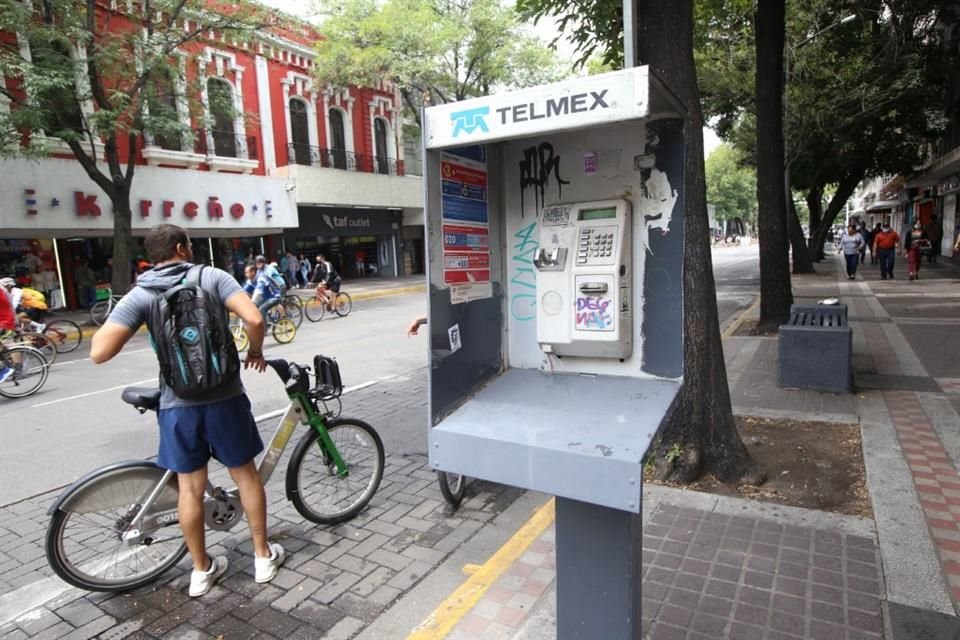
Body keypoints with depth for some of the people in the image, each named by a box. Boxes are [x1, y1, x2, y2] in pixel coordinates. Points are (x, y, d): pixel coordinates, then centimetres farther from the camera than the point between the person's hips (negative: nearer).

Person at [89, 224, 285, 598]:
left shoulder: (140, 294, -3)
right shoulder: (212, 277, -6)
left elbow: (99, 353, -12)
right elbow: (254, 319, -20)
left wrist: (113, 319, 8)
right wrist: (255, 352, 0)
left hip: (177, 405, 1)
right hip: (225, 398, -1)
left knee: (190, 487, 14)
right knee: (245, 475, 15)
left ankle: (201, 570, 29)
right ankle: (264, 556, 27)